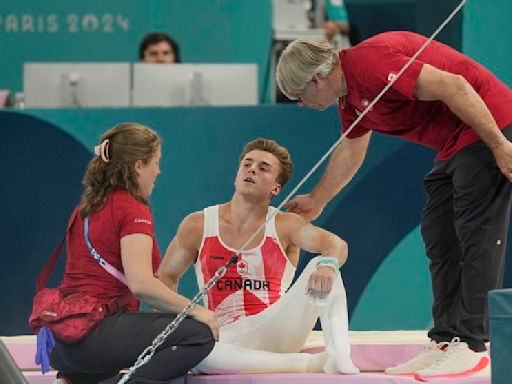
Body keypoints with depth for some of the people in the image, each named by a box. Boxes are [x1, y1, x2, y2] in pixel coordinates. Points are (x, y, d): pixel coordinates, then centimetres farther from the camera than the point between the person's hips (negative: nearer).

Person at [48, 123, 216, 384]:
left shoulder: (86, 207, 19)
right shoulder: (133, 210, -8)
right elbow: (141, 284, -20)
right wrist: (195, 310, -9)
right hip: (95, 331, -9)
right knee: (200, 333, -13)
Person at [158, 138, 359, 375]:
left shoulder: (285, 226, 4)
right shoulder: (198, 226, 7)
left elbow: (336, 245, -12)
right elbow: (166, 276, 17)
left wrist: (328, 264, -37)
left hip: (277, 332, 0)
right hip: (230, 340, 0)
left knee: (320, 267, -19)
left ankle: (338, 354, -36)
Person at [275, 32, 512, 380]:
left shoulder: (370, 63, -22)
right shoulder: (349, 96, 10)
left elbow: (453, 86, -26)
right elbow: (350, 151, 30)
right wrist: (317, 200, 41)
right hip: (454, 144, 10)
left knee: (479, 237, -11)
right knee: (439, 237, 9)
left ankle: (471, 346, -12)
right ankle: (446, 340, 10)